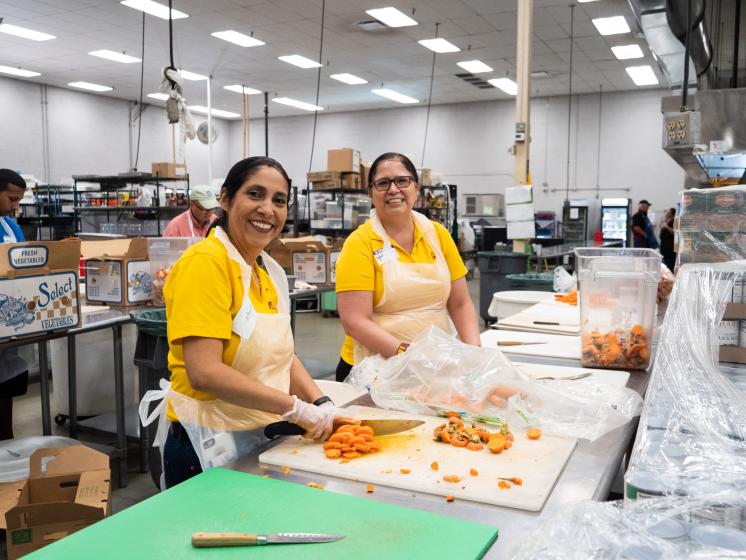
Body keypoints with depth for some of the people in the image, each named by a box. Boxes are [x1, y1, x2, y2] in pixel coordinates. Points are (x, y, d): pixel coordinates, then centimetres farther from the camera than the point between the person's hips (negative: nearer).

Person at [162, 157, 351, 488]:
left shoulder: (271, 271, 6)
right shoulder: (206, 261, -18)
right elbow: (204, 372, -25)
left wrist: (321, 404, -4)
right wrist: (295, 407, -21)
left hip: (259, 442, 8)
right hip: (206, 449, -7)